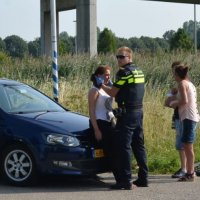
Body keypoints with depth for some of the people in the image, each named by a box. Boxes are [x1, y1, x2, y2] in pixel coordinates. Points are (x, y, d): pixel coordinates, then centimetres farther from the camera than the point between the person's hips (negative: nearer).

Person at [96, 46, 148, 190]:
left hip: (127, 113, -9)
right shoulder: (139, 71, 15)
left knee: (123, 146, -6)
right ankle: (143, 178, 16)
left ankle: (126, 181, -8)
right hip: (139, 112, 9)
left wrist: (101, 85, 5)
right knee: (139, 145, 13)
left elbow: (113, 93, -10)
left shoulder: (124, 72, -11)